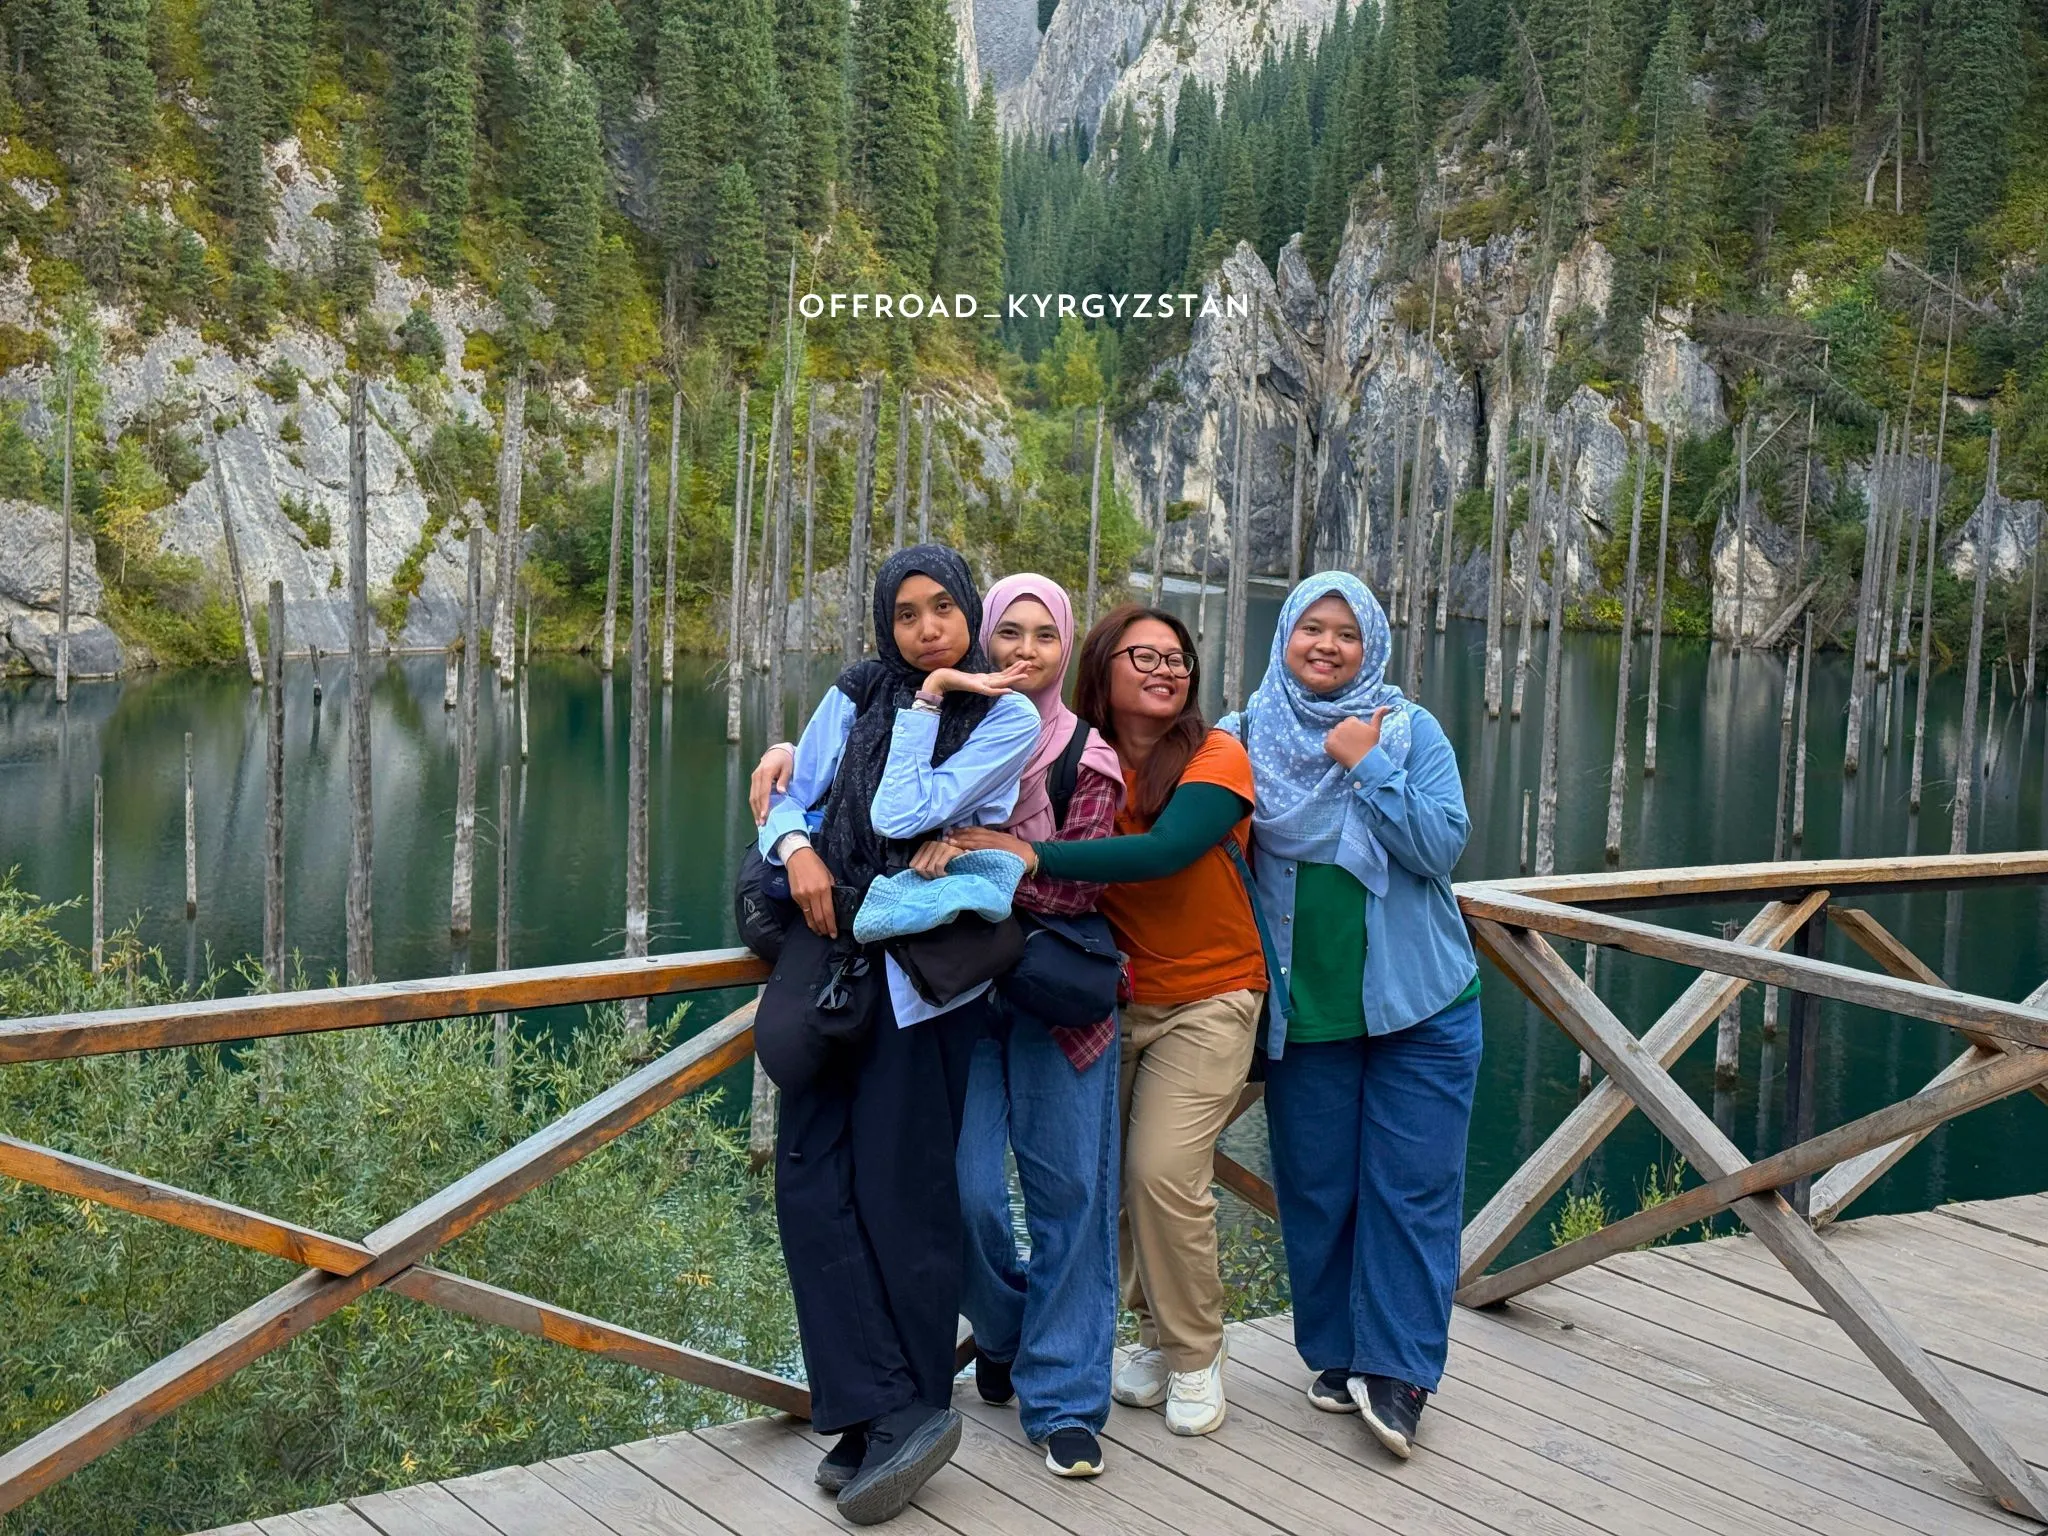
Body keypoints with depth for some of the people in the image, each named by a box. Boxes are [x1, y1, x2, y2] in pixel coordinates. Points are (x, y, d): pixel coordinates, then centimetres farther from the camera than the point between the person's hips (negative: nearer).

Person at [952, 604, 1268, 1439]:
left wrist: (1034, 857, -32)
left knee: (1165, 1173, -13)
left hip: (1206, 1000, -3)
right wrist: (963, 842, -23)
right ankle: (1157, 1335, 22)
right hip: (1115, 997, 3)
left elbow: (1165, 852, -27)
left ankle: (1196, 1357, 8)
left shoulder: (1216, 757, -12)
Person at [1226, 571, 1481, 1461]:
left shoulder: (1411, 730, 0)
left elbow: (1442, 845, -11)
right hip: (1302, 1011, 2)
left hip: (1418, 1004, -1)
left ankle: (1398, 1371, 5)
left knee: (1411, 1187, -2)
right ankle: (1339, 1356, 23)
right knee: (1315, 1189, 8)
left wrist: (1366, 766, -16)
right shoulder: (1249, 735, 4)